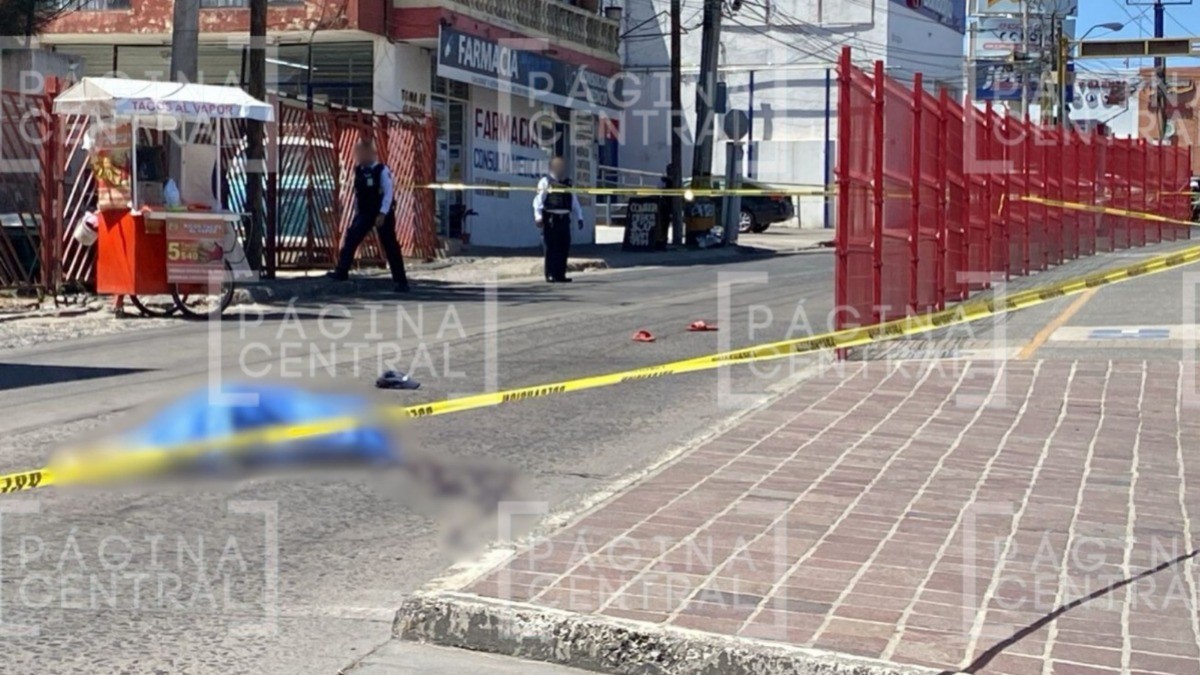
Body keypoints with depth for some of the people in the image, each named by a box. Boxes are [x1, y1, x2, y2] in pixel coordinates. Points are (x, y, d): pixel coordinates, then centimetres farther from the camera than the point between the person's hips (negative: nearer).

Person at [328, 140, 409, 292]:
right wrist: (356, 212, 14)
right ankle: (341, 271, 3)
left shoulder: (382, 171, -14)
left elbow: (388, 194, -18)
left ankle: (401, 281, 4)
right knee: (350, 239, -4)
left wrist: (382, 214, -25)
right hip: (364, 213, 6)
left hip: (382, 214, -6)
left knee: (390, 247, -2)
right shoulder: (358, 171, 5)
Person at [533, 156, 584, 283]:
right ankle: (550, 275, -2)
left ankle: (561, 274, 11)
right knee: (551, 247, -6)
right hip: (550, 219, -6)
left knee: (564, 247, 4)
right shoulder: (545, 182, 0)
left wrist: (579, 218, 13)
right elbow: (538, 201, -7)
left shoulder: (568, 183, 18)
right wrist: (538, 217, -19)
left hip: (564, 219, 6)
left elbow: (574, 202, 21)